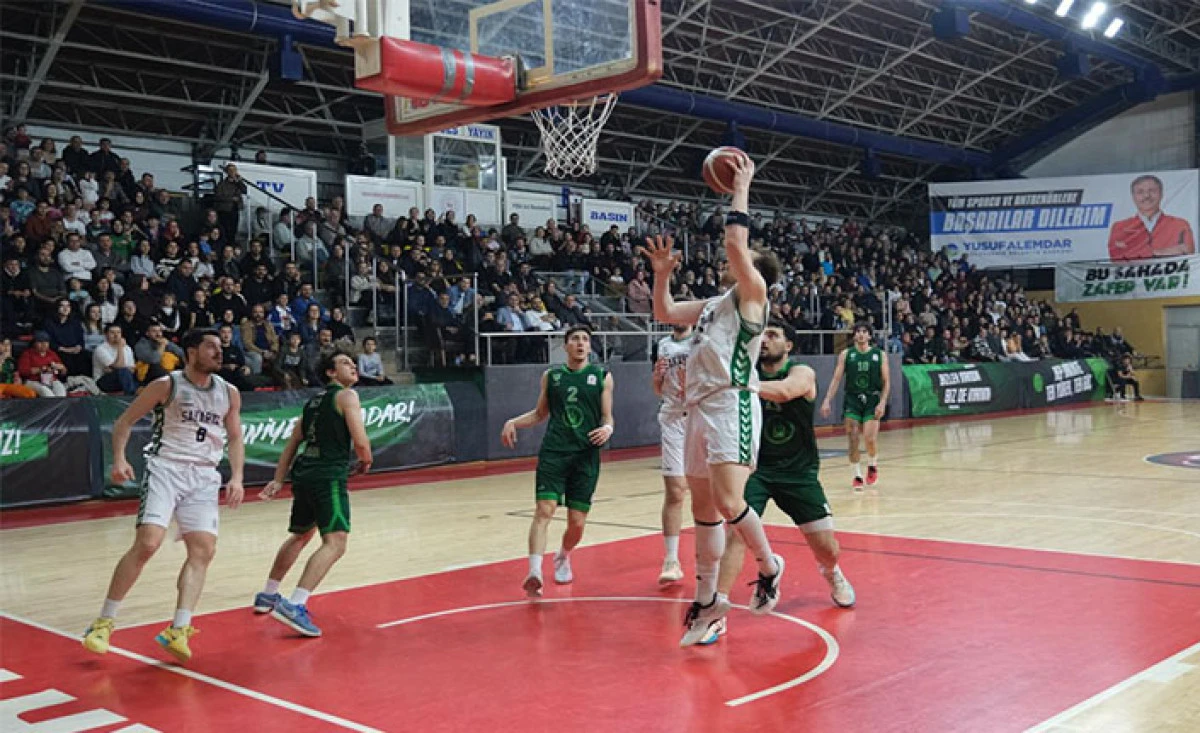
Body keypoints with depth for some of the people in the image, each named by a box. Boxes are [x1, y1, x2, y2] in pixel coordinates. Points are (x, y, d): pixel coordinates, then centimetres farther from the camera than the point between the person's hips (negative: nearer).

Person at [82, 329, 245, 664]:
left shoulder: (229, 393, 9)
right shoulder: (167, 385, -4)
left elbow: (234, 438, 17)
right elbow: (125, 421, 2)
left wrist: (236, 477, 3)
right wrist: (119, 458, -13)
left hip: (205, 476, 5)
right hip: (165, 469, -4)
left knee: (203, 550, -8)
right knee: (147, 543, -17)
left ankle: (178, 631, -5)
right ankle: (104, 622, -3)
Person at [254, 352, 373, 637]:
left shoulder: (314, 400, 22)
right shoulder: (347, 395, -2)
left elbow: (292, 443, 21)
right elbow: (360, 442, -10)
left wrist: (278, 480, 21)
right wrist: (366, 461, 10)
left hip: (302, 474, 9)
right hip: (329, 476, -9)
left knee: (300, 535, 29)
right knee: (335, 543, -16)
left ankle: (268, 595, 41)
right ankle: (294, 606, -30)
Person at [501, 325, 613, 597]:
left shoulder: (602, 376, 8)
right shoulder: (551, 375, 11)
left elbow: (607, 416, 8)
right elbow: (540, 413, 20)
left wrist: (607, 428, -14)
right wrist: (513, 422, 5)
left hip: (586, 455, 0)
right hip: (553, 452, 0)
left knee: (577, 521, 3)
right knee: (544, 509, -17)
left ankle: (563, 557, 34)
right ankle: (534, 572, -23)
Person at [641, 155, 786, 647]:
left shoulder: (753, 291, 1)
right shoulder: (714, 304, 24)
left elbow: (734, 243, -13)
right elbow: (664, 313, 32)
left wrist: (741, 189, -4)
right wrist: (662, 273, 20)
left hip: (732, 406, -9)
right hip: (699, 408, 9)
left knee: (728, 501, -19)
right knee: (703, 507, 10)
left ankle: (769, 567, 6)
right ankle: (707, 601, 19)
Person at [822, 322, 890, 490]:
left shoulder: (880, 355, 4)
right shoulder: (846, 354, 4)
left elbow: (886, 382, 3)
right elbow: (836, 379, 1)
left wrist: (882, 402, -10)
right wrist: (827, 401, -9)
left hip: (872, 399, -1)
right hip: (852, 399, 1)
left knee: (870, 438, -12)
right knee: (853, 440, -4)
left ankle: (872, 465, 18)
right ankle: (857, 476, 9)